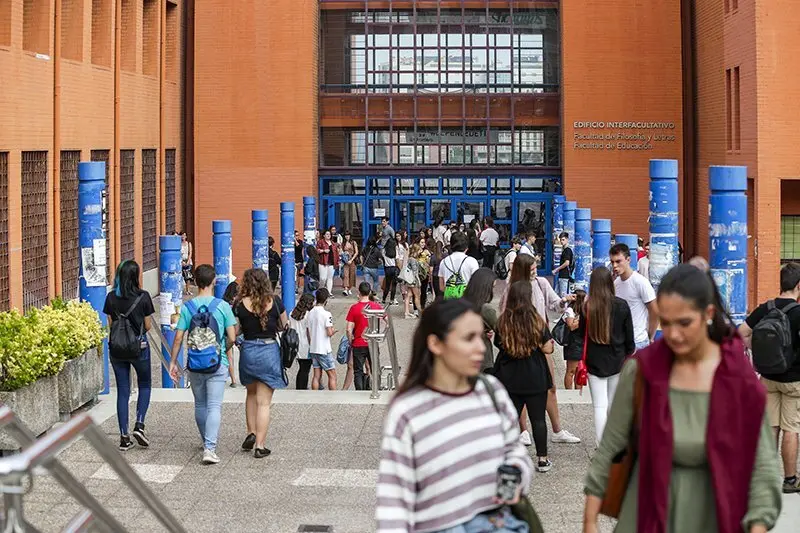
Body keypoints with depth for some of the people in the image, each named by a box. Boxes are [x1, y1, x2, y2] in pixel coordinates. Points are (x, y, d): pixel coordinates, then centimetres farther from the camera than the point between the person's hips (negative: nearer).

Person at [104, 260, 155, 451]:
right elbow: (147, 326, -5)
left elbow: (111, 324, 3)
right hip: (139, 346, -2)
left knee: (122, 391, 9)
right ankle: (139, 425, 0)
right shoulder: (143, 297, -11)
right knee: (145, 386, 17)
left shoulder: (111, 297, -3)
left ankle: (124, 437, 8)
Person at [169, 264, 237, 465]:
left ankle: (207, 443, 32)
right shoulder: (222, 306, -7)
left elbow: (178, 338, -3)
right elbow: (232, 337, -6)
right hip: (217, 364, -2)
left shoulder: (187, 307, -3)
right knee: (214, 406, -4)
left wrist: (173, 362, 7)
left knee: (200, 405, 18)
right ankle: (210, 448, -16)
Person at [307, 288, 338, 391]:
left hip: (313, 349, 6)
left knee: (316, 375, 8)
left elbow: (308, 333, 11)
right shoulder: (326, 314, -15)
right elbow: (329, 333, -18)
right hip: (324, 350, -6)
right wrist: (333, 331, 4)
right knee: (332, 375, 0)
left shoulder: (310, 313, 5)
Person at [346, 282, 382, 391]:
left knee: (358, 372, 6)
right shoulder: (376, 306, -3)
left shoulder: (354, 308, -9)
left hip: (358, 345, -2)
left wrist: (350, 343, 2)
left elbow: (349, 330, -10)